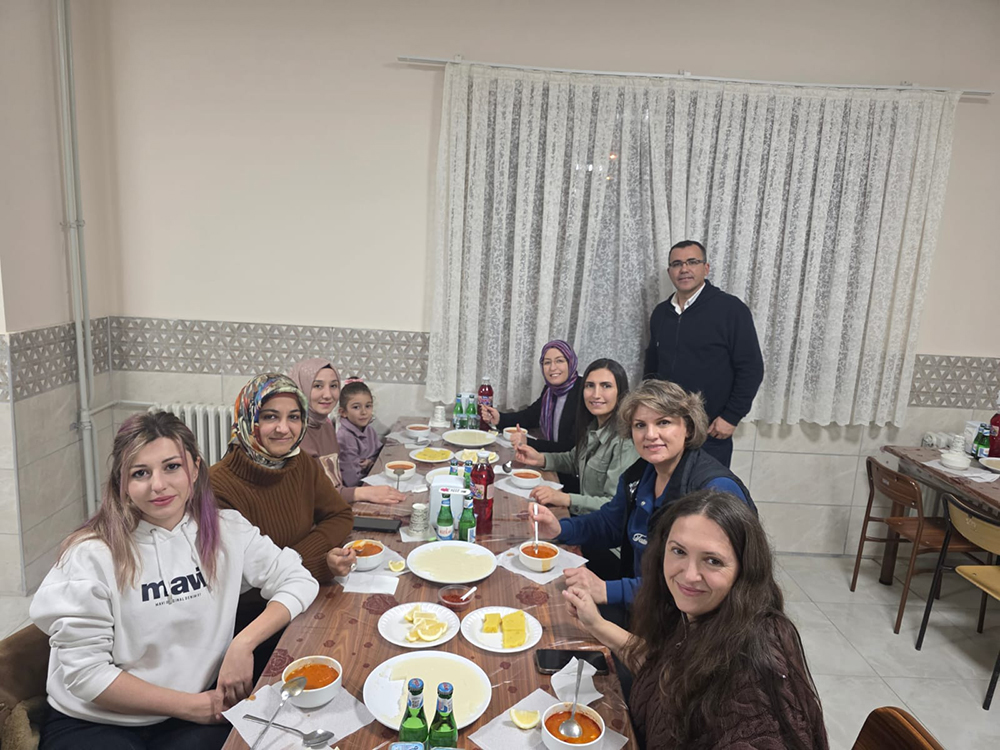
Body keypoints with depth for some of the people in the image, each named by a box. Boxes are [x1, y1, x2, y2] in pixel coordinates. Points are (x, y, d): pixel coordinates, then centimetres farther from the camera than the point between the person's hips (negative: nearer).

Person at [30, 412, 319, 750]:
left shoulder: (226, 531, -3)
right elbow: (85, 672, -13)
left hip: (198, 719, 3)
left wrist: (244, 643, -17)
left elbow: (299, 582, -2)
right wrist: (192, 705, -13)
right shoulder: (92, 554, -13)